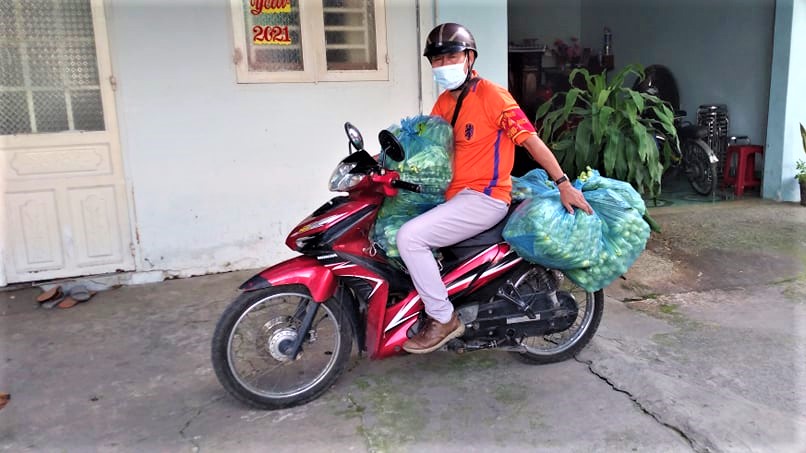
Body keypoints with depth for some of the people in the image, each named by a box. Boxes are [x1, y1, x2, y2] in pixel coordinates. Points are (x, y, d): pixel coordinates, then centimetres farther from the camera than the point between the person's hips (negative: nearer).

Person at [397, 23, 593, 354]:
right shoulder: (443, 103, 14)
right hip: (455, 196, 9)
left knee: (409, 237, -23)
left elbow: (530, 139, -11)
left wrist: (564, 184, -15)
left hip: (484, 198, -9)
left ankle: (443, 319, -8)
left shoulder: (491, 95, -10)